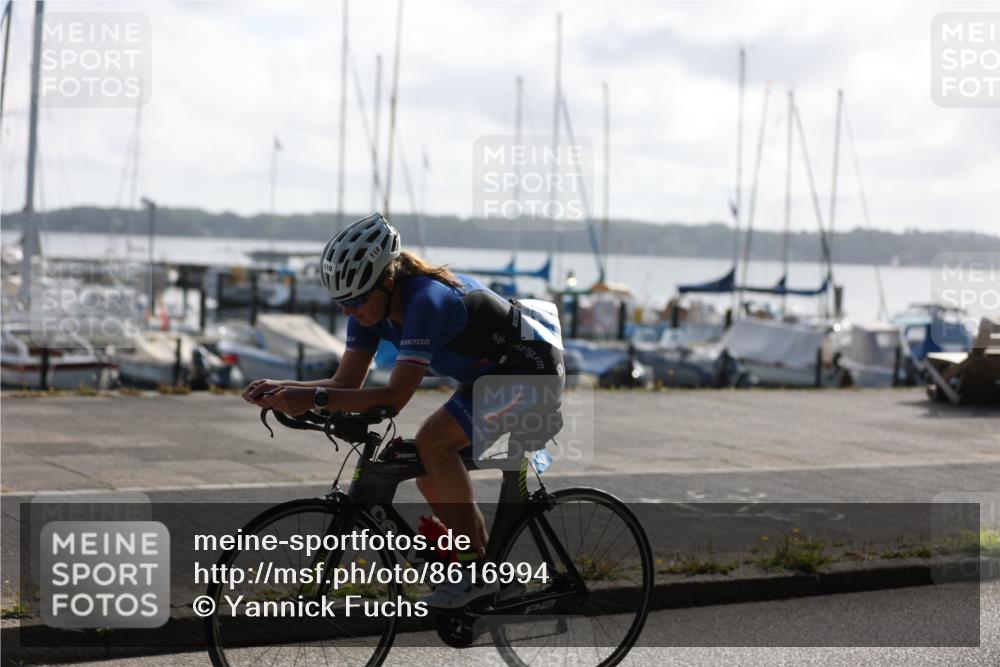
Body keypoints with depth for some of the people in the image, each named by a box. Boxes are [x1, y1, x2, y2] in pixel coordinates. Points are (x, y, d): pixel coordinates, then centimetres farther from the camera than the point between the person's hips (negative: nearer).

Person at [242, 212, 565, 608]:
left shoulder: (426, 300, -33)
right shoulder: (372, 304, -7)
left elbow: (394, 396, -36)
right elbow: (347, 383, -6)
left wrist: (314, 399, -40)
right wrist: (280, 389, -20)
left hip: (530, 370, -9)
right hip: (489, 374, 9)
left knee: (433, 441, -26)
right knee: (431, 478, 3)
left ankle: (476, 569, -17)